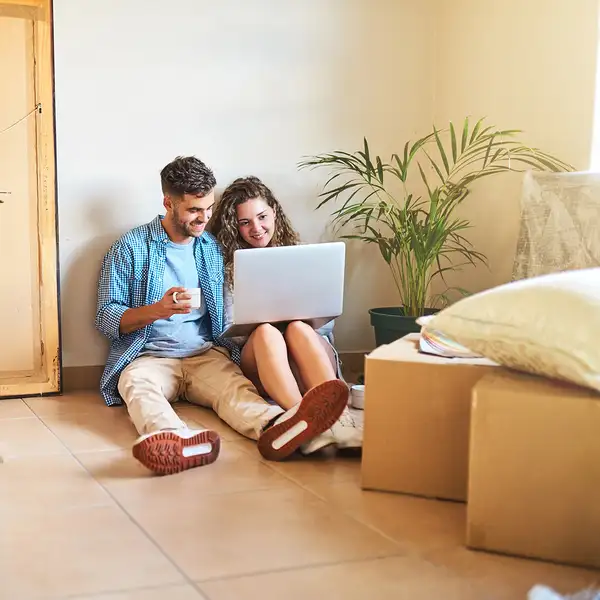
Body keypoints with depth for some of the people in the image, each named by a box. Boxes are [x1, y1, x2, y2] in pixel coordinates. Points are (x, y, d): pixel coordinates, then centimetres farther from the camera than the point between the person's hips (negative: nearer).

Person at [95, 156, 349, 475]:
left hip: (206, 354, 2)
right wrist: (158, 309, -17)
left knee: (234, 385, -31)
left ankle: (276, 428, -64)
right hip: (149, 356, -2)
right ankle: (174, 438, -69)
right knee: (139, 383, -37)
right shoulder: (130, 248, 4)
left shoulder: (214, 248, 16)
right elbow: (106, 318, 1)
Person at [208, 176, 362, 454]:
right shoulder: (229, 266, 14)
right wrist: (252, 327, -15)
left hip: (311, 347, 1)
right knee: (266, 331, -35)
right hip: (258, 363, -1)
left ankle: (339, 418, -55)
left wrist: (302, 320, -11)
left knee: (297, 328, -33)